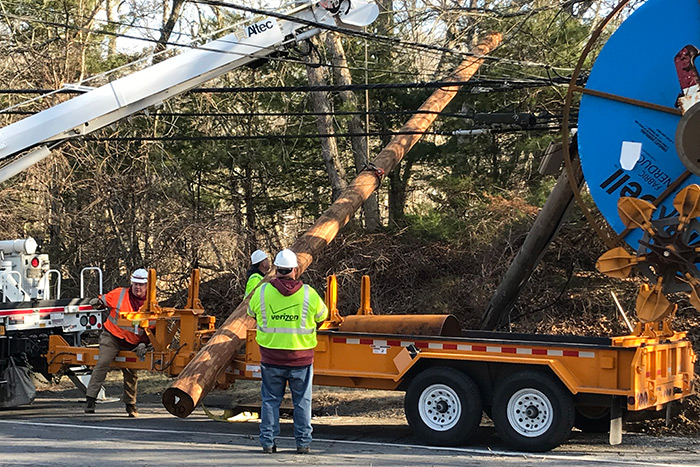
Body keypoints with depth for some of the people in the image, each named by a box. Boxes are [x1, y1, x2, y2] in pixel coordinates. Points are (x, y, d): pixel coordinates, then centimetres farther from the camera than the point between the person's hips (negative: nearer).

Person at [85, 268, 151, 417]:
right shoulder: (120, 293, -5)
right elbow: (105, 300, 4)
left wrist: (143, 343, -9)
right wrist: (98, 301, -20)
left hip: (132, 343, 3)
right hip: (111, 336, -3)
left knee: (131, 373, 11)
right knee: (103, 363, -23)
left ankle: (130, 405, 30)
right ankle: (91, 398, -23)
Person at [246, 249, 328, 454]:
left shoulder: (263, 292, -6)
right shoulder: (308, 293, -8)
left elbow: (251, 311, 13)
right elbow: (322, 314, 8)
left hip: (271, 357, 1)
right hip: (301, 358, -1)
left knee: (270, 400, 11)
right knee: (302, 401, 11)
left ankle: (268, 441, 12)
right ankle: (303, 442, 13)